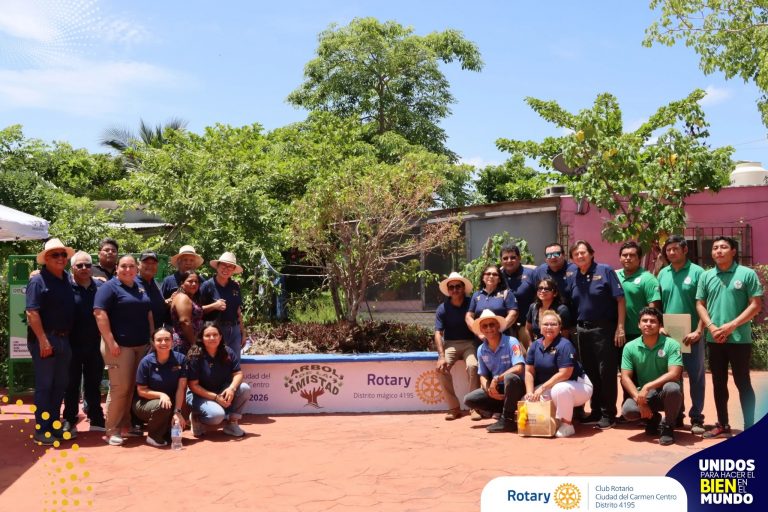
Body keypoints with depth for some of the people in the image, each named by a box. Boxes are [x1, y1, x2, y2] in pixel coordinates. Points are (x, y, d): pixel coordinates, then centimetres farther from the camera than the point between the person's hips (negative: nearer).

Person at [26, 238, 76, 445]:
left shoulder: (68, 278, 9)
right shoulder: (38, 281, -11)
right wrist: (43, 340, -23)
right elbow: (32, 313, -18)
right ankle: (42, 430, 9)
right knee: (44, 385, 0)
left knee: (60, 384, 14)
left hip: (63, 339, 7)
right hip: (44, 339, -7)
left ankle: (55, 426, 26)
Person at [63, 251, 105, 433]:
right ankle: (69, 421, 18)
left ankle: (97, 420, 21)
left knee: (94, 384, 12)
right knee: (72, 384, 7)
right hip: (73, 345, -3)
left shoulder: (100, 286, 5)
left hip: (95, 345, 3)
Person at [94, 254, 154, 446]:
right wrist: (111, 342, -20)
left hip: (141, 345, 7)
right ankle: (112, 431, 0)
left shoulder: (140, 288, 16)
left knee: (134, 387, 10)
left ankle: (125, 426, 19)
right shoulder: (109, 287, -6)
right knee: (120, 387, -8)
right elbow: (100, 313, -16)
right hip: (120, 345, -7)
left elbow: (148, 314, 23)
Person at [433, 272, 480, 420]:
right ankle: (454, 407, -12)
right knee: (442, 368, -25)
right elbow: (438, 333, -7)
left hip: (469, 343, -1)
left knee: (472, 366, -30)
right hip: (450, 344, 1)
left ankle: (475, 407, -18)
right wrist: (441, 356, -19)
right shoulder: (442, 308, -2)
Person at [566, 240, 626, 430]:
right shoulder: (573, 279, 9)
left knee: (606, 373, -2)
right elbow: (571, 307, 15)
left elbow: (620, 300, -9)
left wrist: (620, 327, -14)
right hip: (582, 331, 6)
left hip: (604, 329, -6)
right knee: (590, 373, 12)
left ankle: (608, 414, 8)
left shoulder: (605, 271, -6)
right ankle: (595, 411, 23)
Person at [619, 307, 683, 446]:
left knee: (672, 388, -37)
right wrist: (639, 399, -20)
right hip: (643, 395, 2)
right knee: (627, 410, -27)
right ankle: (653, 419, 11)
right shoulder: (630, 347, -4)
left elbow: (674, 374, -22)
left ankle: (668, 427, -8)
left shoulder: (671, 345, -11)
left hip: (665, 395, -2)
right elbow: (625, 377, -6)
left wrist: (647, 387, -30)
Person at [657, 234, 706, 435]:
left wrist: (698, 331, -14)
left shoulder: (697, 272, -4)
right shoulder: (663, 274, 8)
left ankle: (696, 418, 10)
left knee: (696, 377, 3)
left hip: (691, 334, -4)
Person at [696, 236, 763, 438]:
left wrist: (731, 326, -14)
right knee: (719, 383, 11)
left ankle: (750, 428, 10)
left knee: (743, 383, 2)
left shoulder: (747, 274, -3)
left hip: (740, 338, -4)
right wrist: (711, 327, -8)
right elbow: (700, 305, 8)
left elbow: (756, 305, -7)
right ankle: (722, 425, 22)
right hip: (714, 339, 4)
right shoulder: (706, 276, 8)